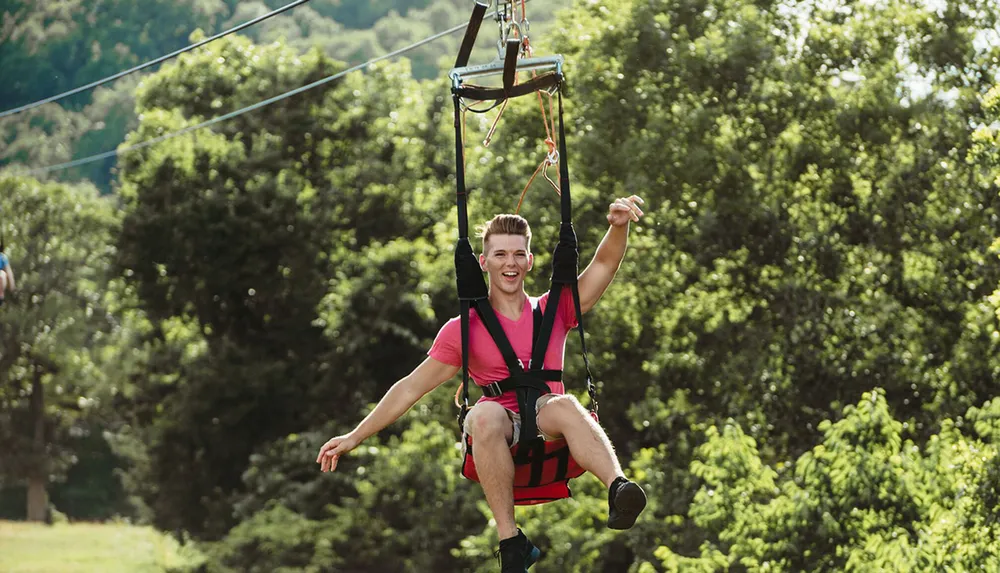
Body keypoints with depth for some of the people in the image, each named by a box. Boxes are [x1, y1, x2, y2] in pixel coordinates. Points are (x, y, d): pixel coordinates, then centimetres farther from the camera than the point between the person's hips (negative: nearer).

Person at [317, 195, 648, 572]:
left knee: (564, 404, -35)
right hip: (501, 438, 0)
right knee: (486, 414, -37)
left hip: (549, 432, 0)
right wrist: (354, 437, 8)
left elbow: (603, 265, 2)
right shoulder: (465, 329, 10)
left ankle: (617, 489, -62)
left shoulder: (554, 311, 13)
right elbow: (412, 387, 11)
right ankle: (510, 542, -37)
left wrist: (619, 227, -20)